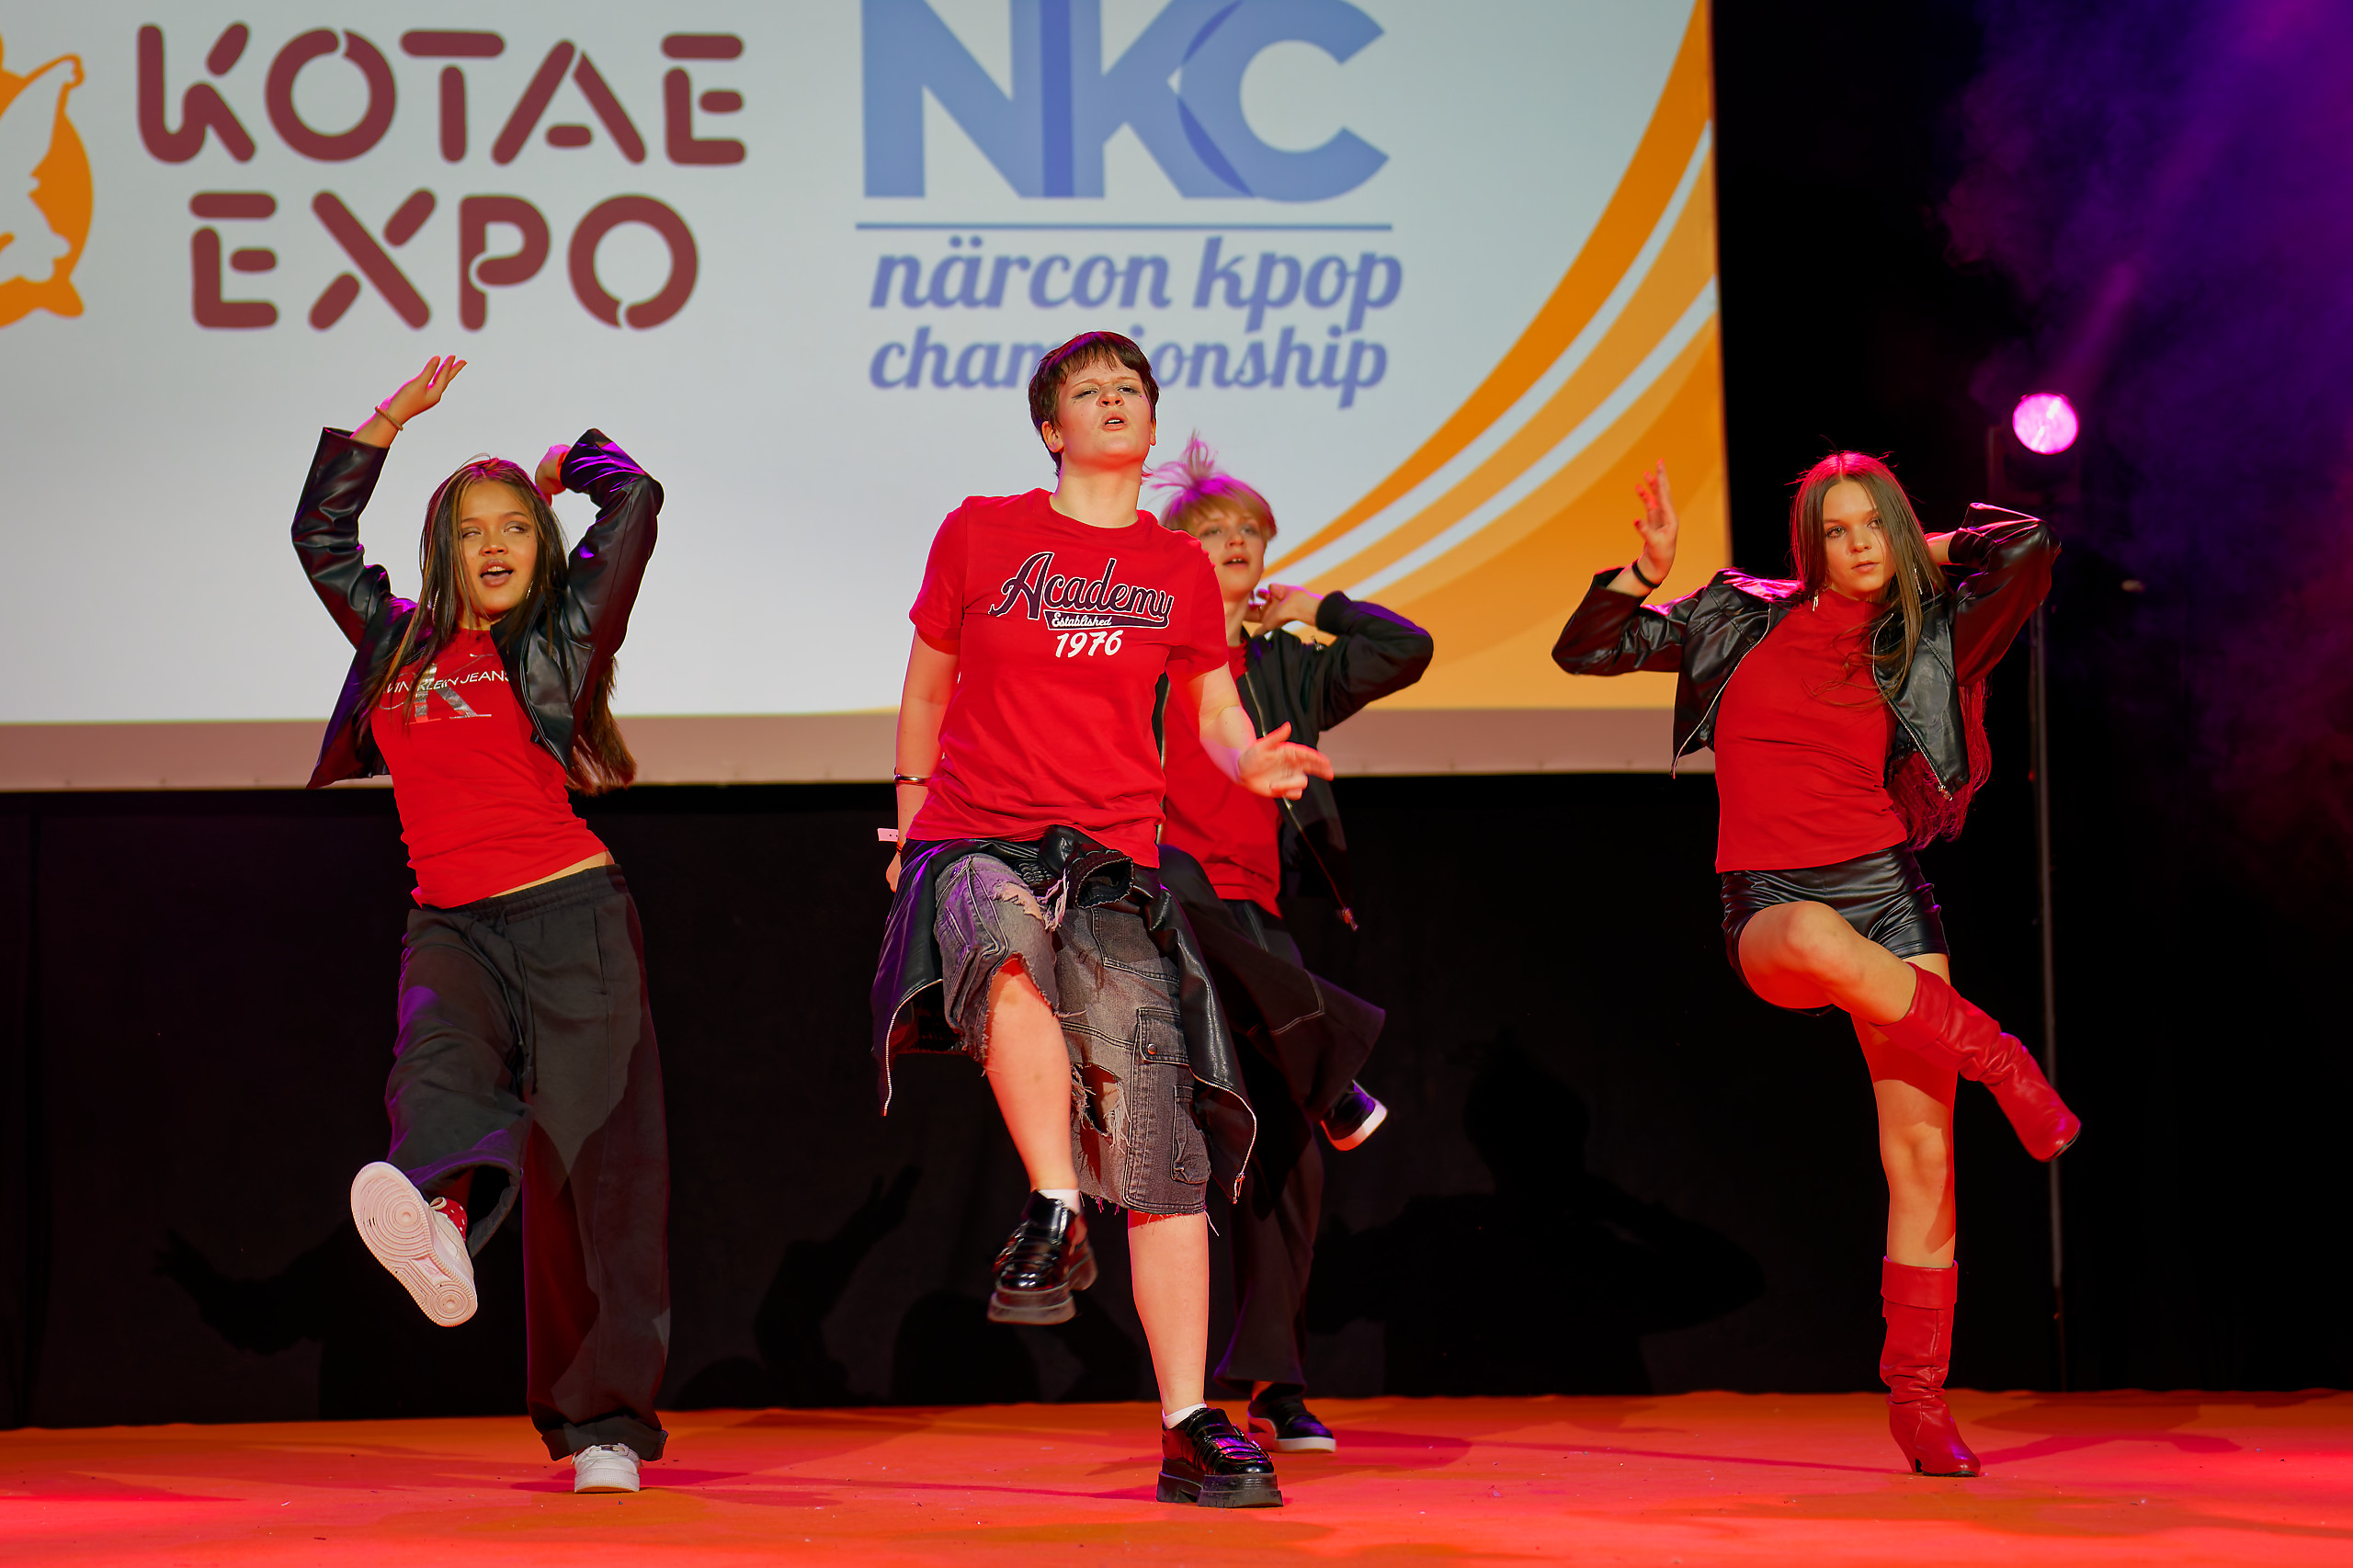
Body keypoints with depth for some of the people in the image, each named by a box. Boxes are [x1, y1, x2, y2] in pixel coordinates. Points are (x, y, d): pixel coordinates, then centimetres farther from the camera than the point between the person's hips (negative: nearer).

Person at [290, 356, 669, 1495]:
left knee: (591, 1155, -7)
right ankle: (439, 1211, -63)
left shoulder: (562, 635, 7)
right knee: (439, 1061, -30)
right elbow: (320, 534, 27)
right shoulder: (398, 644, 18)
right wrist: (395, 415, 24)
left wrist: (569, 460, 20)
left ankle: (603, 1423, -6)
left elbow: (636, 501, 0)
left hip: (569, 916, -3)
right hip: (450, 925, 3)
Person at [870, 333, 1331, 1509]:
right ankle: (1055, 1215, -33)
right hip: (977, 842, -2)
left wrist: (1254, 763, -5)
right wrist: (912, 807, 19)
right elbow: (929, 678, 18)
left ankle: (1188, 1431, -4)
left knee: (1163, 1146, -7)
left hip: (1114, 861, 2)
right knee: (1007, 949, -42)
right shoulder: (979, 534, 7)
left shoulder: (1178, 571, 12)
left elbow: (1215, 717, 16)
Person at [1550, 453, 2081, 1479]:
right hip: (1772, 909, -1)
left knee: (1922, 1158, -7)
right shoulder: (1741, 621, 8)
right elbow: (1585, 652, 11)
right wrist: (1647, 573, -4)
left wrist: (1925, 551, 8)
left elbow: (2029, 545, -8)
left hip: (1891, 897, 1)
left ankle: (1917, 1399, 3)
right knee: (1819, 939, -42)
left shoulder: (1923, 642, 7)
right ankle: (1994, 1061, -18)